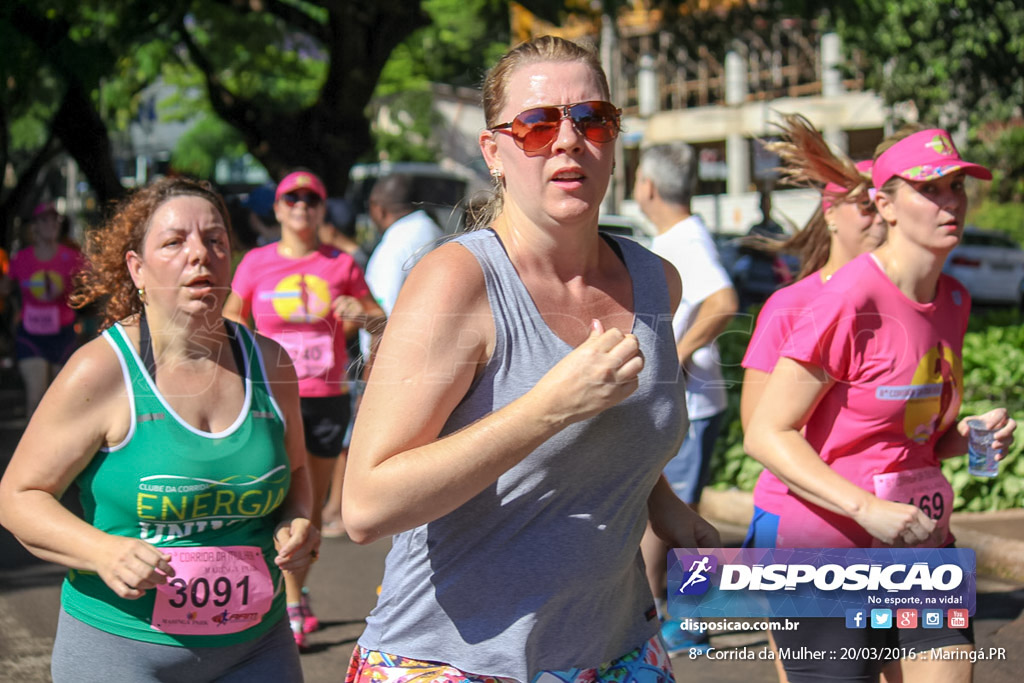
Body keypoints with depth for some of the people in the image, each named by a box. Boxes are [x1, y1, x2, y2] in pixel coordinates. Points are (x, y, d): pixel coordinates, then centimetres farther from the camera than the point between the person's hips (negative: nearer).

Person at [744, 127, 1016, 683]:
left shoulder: (953, 301, 8)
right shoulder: (849, 301, -16)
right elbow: (767, 434, -17)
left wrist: (971, 434, -2)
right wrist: (866, 508, -25)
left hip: (921, 540, 7)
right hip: (829, 545, -7)